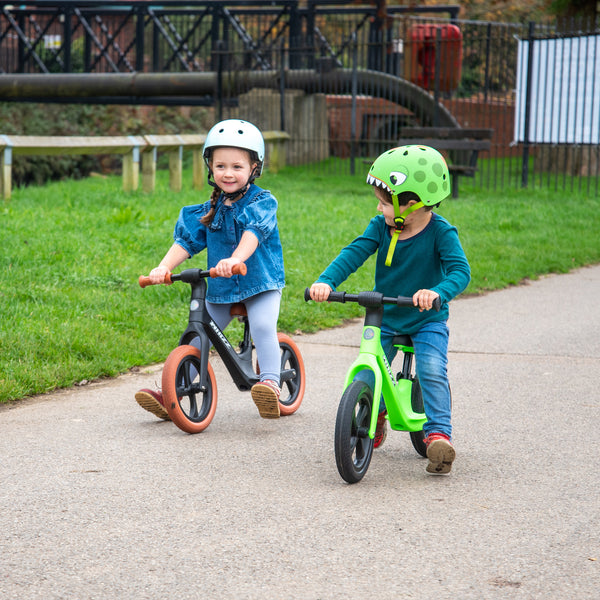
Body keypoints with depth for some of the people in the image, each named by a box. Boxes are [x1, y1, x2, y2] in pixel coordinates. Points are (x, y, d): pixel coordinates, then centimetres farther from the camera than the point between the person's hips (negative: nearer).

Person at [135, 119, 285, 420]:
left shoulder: (262, 202, -7)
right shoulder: (210, 210, 8)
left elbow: (253, 232, -26)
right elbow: (186, 240, 2)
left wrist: (235, 259, -45)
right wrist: (164, 266, -17)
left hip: (260, 283, -4)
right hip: (220, 288, 5)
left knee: (263, 326, -29)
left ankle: (271, 383, -29)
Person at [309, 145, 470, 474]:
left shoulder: (440, 232, -17)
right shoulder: (381, 227, -6)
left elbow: (460, 270, -29)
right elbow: (354, 253, -16)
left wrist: (438, 292, -49)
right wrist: (326, 280, -34)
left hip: (427, 321, -3)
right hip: (385, 319, 3)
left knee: (432, 370, -25)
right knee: (364, 383, -4)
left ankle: (438, 434, -17)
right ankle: (376, 418, 27)